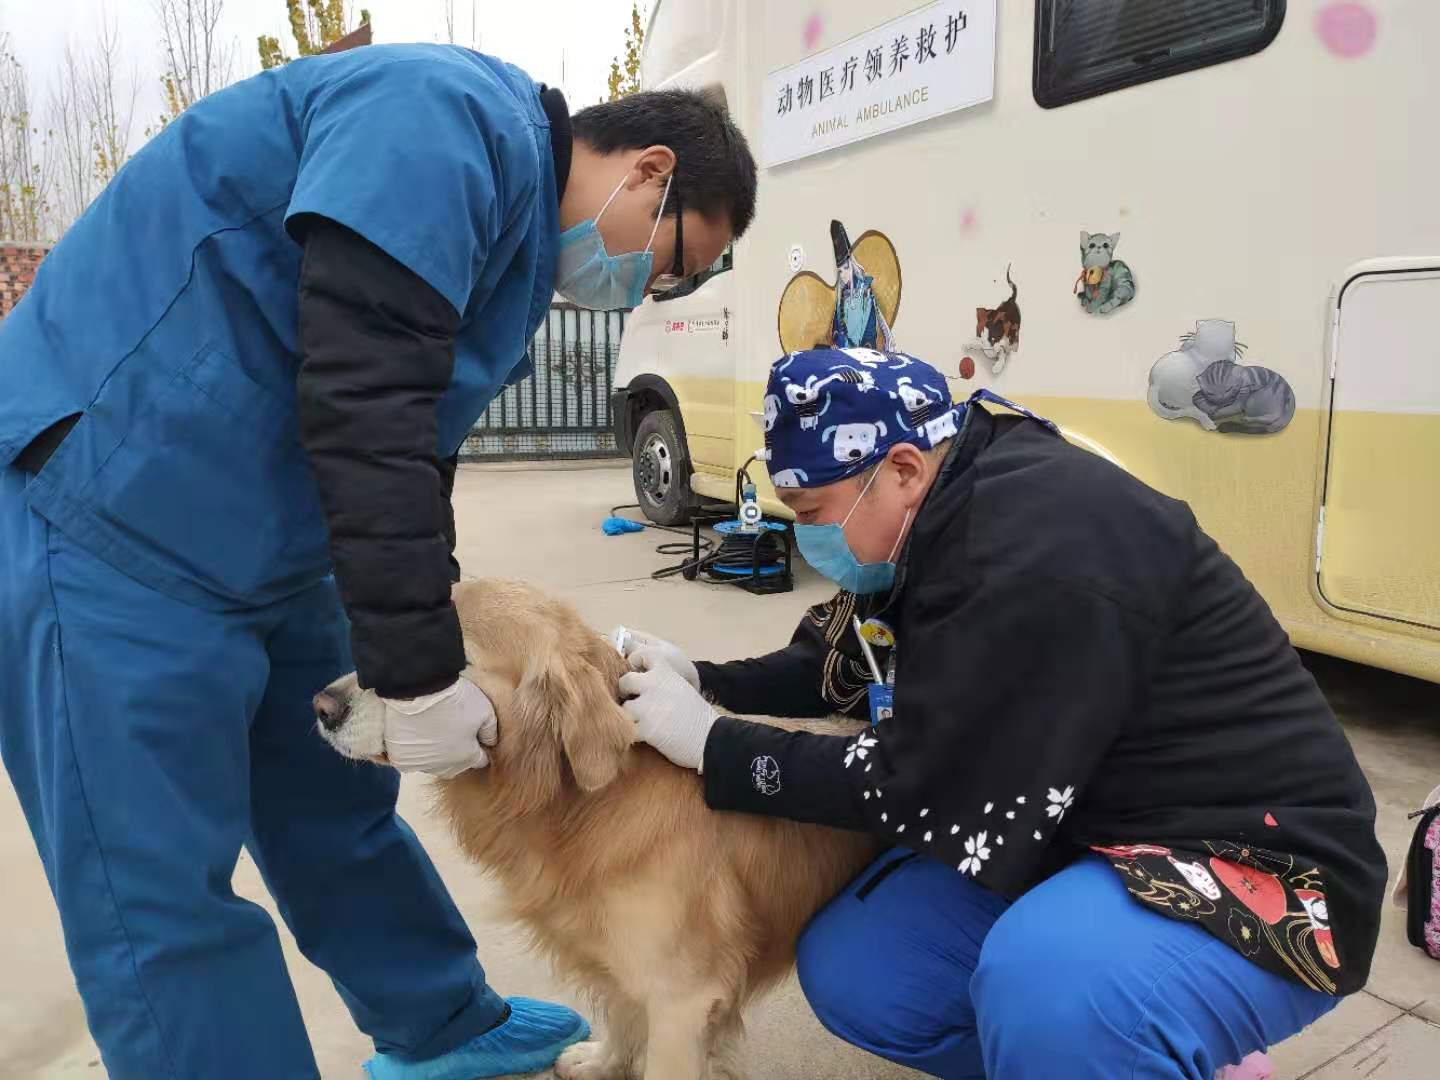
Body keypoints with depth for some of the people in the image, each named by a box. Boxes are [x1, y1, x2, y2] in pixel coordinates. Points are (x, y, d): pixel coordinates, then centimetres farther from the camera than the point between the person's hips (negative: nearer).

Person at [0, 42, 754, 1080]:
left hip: (264, 548, 10)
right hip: (112, 522, -10)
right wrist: (418, 674, -21)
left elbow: (414, 430, 15)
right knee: (164, 900, 1)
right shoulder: (455, 120, -18)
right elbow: (360, 407, -27)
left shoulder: (514, 230, 14)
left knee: (338, 808, 19)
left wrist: (427, 656, 11)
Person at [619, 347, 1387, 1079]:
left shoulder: (1038, 544, -28)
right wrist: (705, 684, -2)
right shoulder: (946, 518, 2)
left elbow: (931, 790, -25)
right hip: (1078, 834, 10)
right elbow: (841, 663, 13)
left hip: (1251, 861, -9)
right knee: (847, 971, 3)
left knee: (1046, 993, -39)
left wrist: (716, 746, -17)